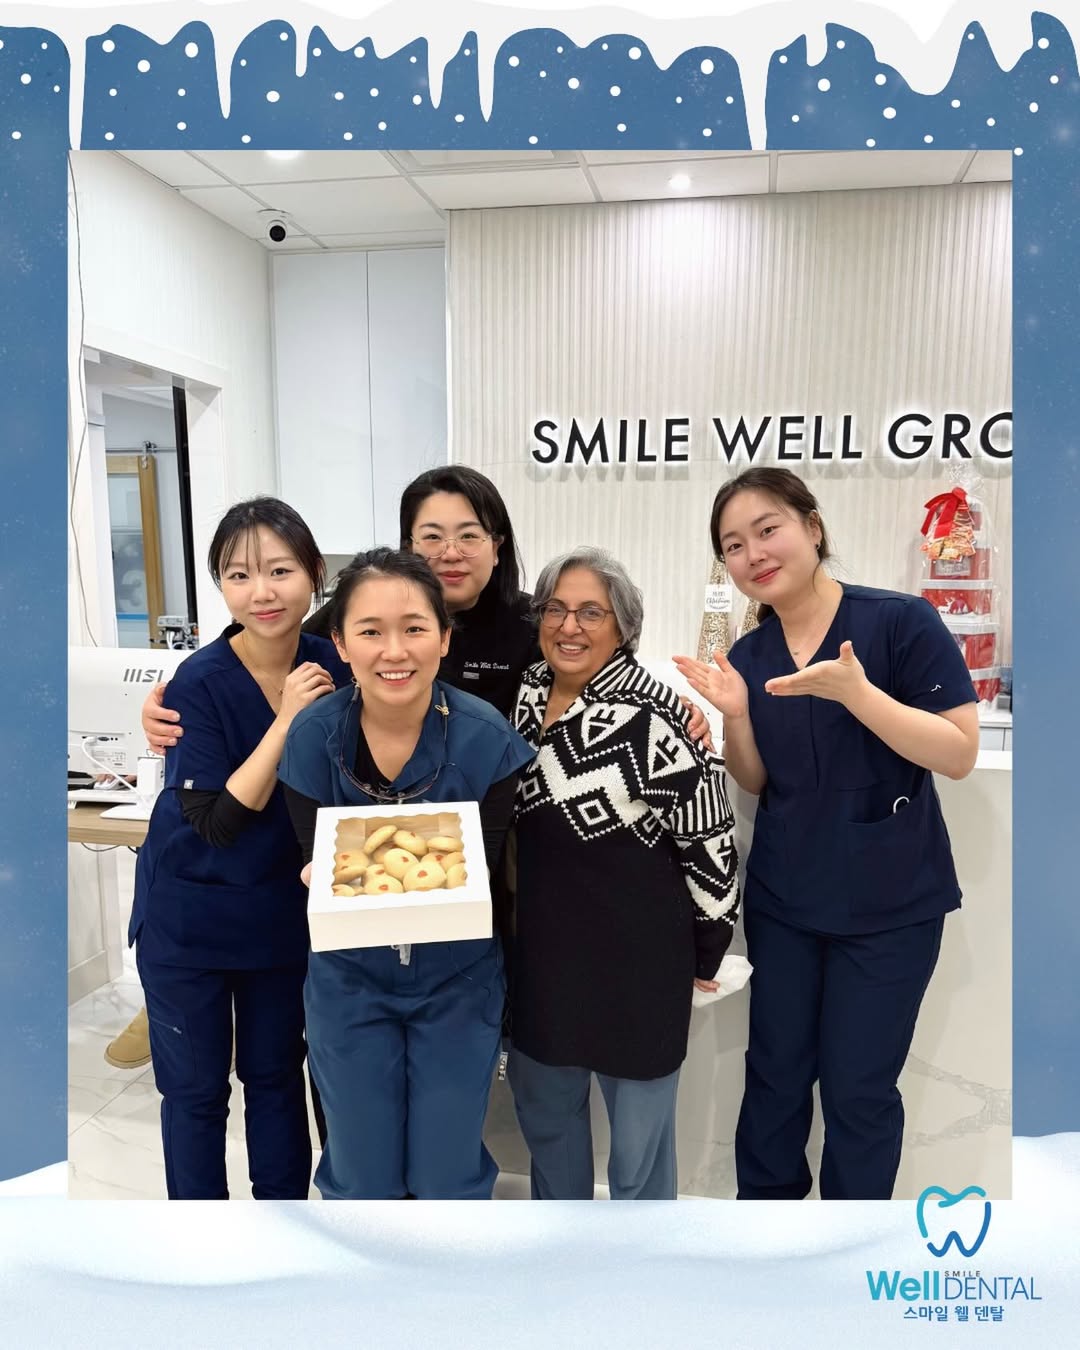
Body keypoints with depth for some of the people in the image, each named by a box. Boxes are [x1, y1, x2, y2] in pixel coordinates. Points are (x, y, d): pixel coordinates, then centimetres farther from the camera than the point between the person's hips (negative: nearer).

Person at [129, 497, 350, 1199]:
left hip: (283, 909, 3)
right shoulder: (200, 682, -20)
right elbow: (217, 820, -23)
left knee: (277, 1073, 18)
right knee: (196, 1086, 13)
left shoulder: (335, 666, -9)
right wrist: (288, 719, -29)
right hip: (190, 913, -3)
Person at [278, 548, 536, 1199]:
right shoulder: (314, 736, -16)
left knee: (447, 1178, 15)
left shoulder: (485, 736, -20)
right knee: (360, 1180, 17)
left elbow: (489, 869, -13)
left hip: (457, 980, -1)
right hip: (350, 979, 1)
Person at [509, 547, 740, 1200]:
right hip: (540, 944, 7)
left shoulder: (654, 718, -22)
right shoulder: (524, 695, 0)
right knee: (543, 1106, 24)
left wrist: (704, 950, -6)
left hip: (637, 953, -6)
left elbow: (710, 838, -15)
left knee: (639, 1126, 14)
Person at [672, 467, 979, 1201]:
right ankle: (764, 1195, 37)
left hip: (889, 904, -4)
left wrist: (855, 691, -28)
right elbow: (756, 784, 6)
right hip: (781, 897, 4)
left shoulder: (902, 620, -13)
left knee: (858, 1087, 7)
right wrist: (735, 714, -13)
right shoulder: (747, 656, 1)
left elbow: (960, 753, -15)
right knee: (775, 1070, 14)